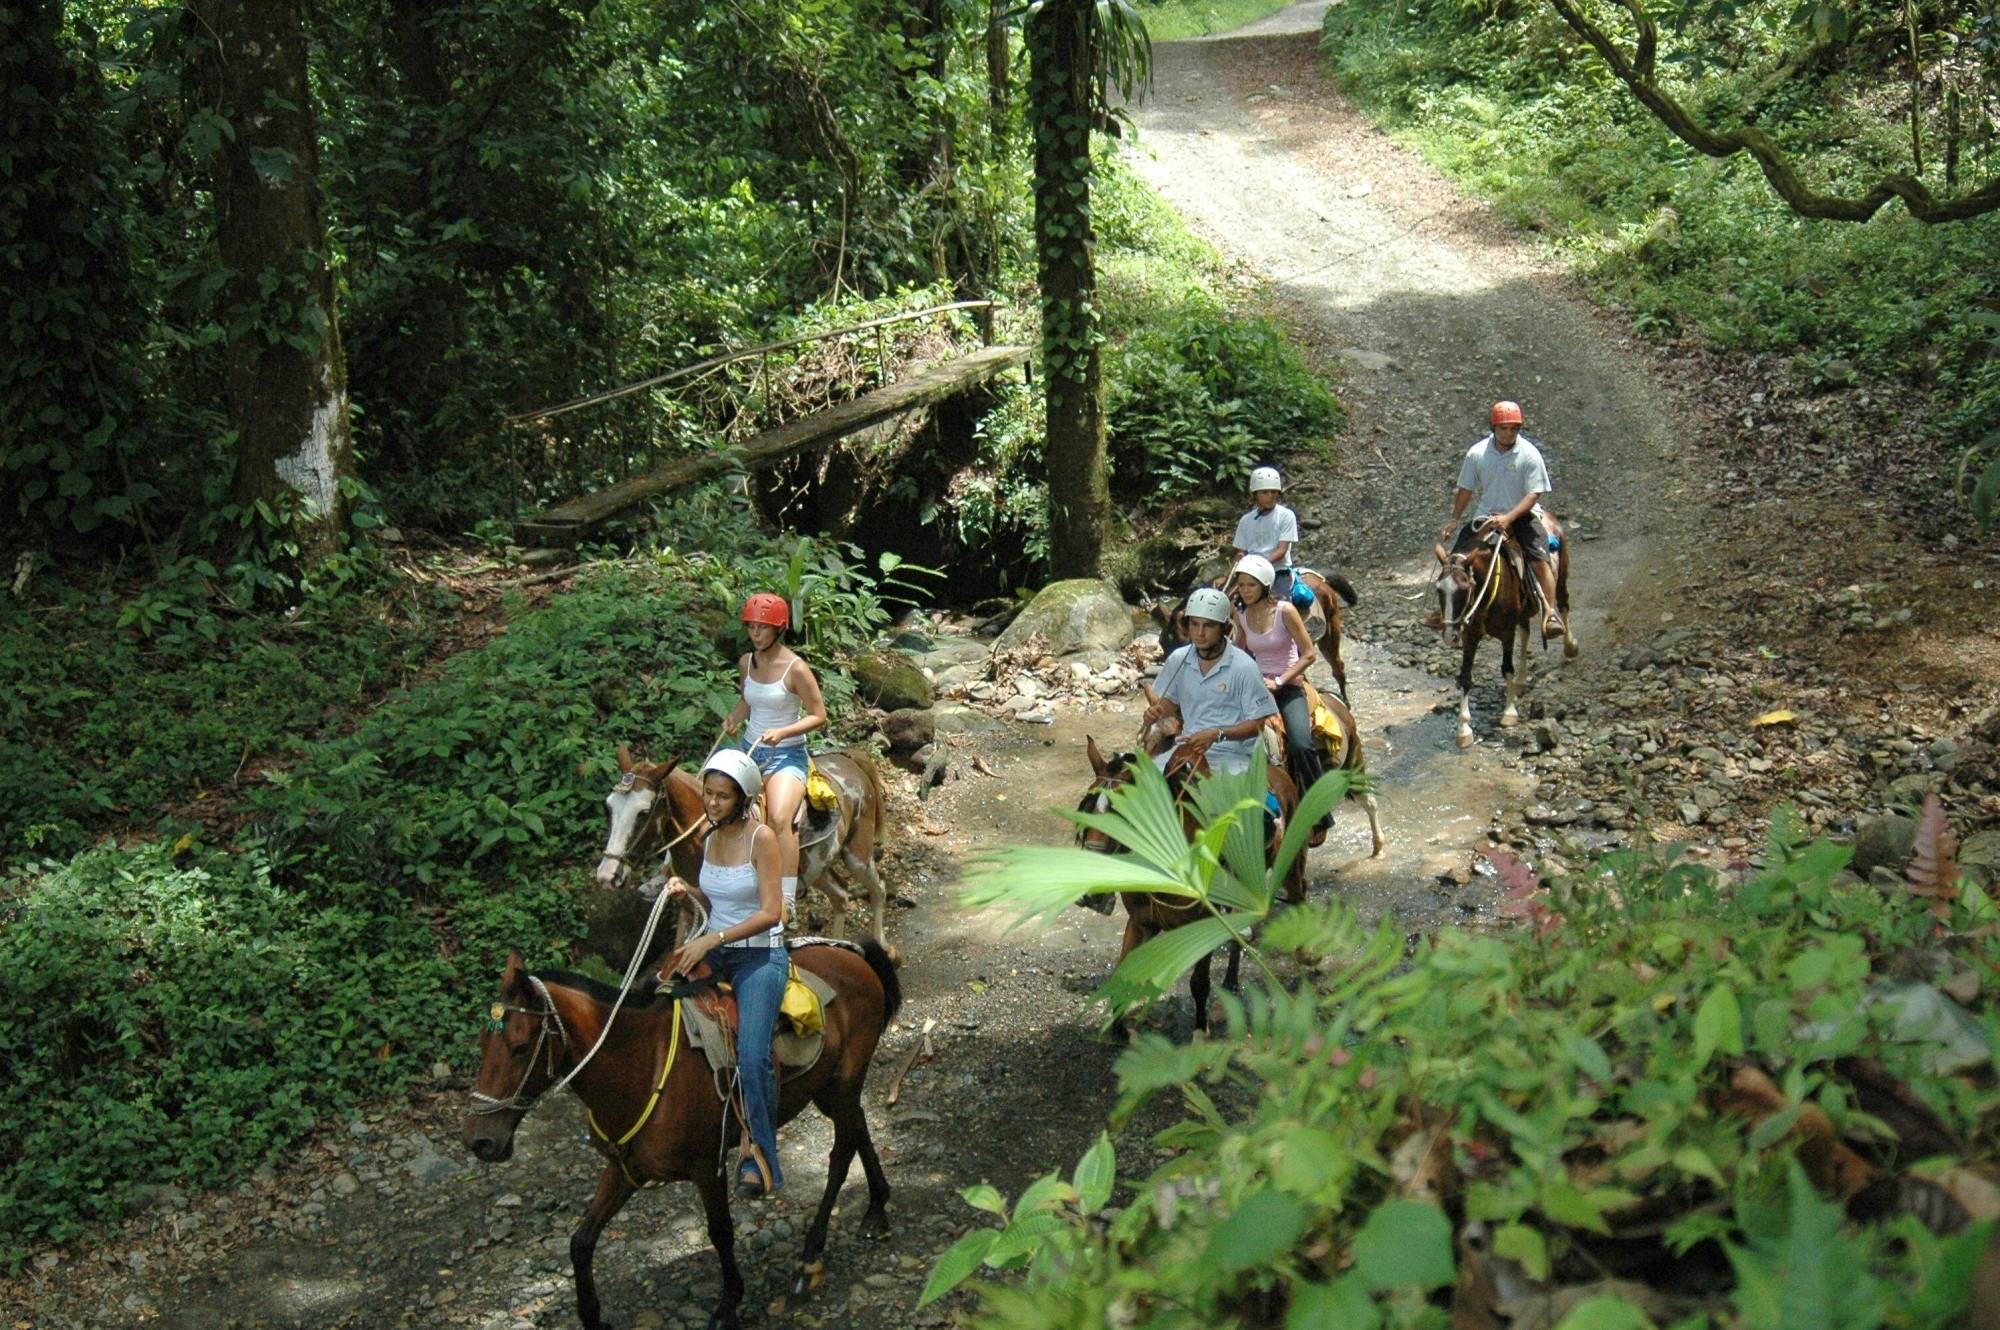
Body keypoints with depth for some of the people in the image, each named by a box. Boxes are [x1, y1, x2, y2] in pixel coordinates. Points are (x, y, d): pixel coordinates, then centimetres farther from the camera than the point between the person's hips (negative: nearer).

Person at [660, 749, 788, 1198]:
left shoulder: (761, 837, -14)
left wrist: (712, 939, -24)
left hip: (760, 957, -7)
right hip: (714, 954, 7)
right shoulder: (709, 837, 6)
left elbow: (771, 912, -18)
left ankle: (760, 1160, -7)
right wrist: (687, 891, -2)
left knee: (752, 1059, -19)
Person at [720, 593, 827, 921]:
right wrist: (734, 719, 1)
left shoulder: (796, 669, -15)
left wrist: (782, 732, -23)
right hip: (750, 751, 7)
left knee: (780, 818, -30)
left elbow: (818, 715, -10)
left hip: (786, 755, -7)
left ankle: (787, 900, -28)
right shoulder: (746, 663, 4)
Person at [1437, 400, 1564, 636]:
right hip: (1486, 515, 3)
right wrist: (1453, 520, 8)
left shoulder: (1529, 454, -12)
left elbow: (1534, 494, -15)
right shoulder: (1477, 453, -4)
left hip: (1522, 515, -3)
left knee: (1540, 559, -23)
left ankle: (1550, 613, -20)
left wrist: (1508, 518, -26)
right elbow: (1466, 489, 8)